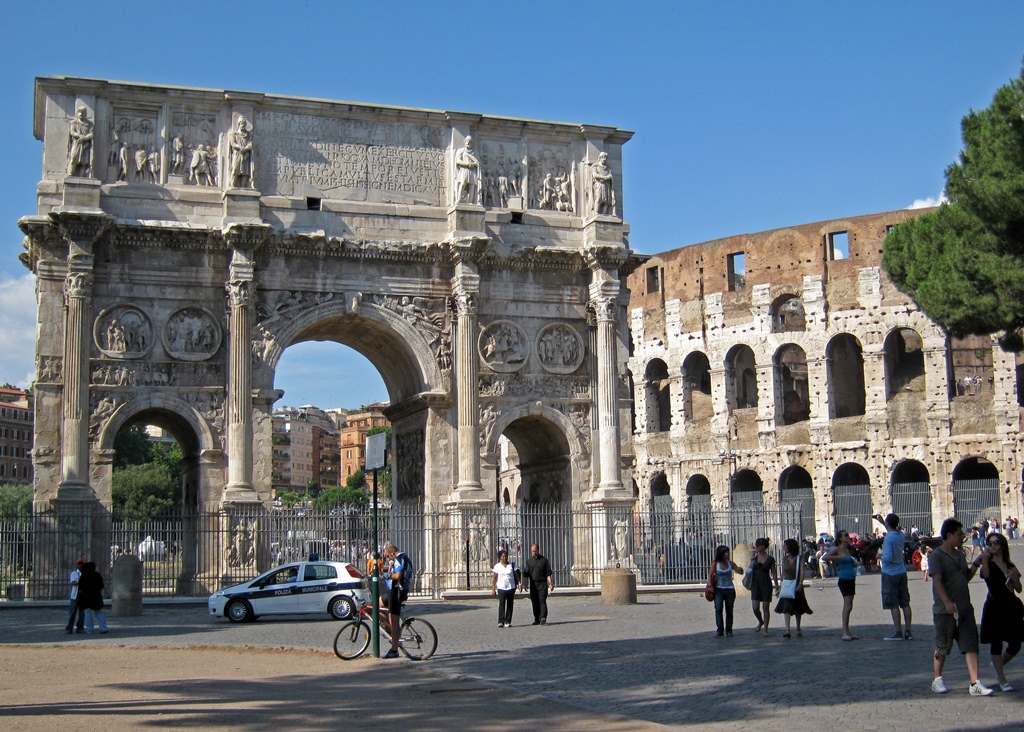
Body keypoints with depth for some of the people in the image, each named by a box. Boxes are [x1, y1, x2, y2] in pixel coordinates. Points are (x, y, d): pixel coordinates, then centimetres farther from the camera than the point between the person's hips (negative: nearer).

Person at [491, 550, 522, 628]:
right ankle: (501, 622, -13)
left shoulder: (512, 565, 6)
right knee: (501, 604, -11)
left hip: (511, 588, 1)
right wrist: (493, 589, 0)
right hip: (501, 588, -1)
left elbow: (517, 576, 7)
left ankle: (508, 622, 8)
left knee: (510, 605, 3)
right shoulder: (497, 566, 4)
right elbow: (494, 578, 5)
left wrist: (520, 584, -4)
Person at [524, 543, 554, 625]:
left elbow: (548, 573, 2)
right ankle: (537, 619, 12)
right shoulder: (529, 561, 12)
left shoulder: (544, 560, 3)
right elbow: (527, 574, 15)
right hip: (533, 584, 3)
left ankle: (543, 618, -21)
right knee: (535, 602, 5)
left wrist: (550, 583, -7)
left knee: (542, 601, -12)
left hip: (542, 583, -3)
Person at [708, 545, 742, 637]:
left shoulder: (730, 563, 5)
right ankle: (720, 630, -8)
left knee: (729, 610, 6)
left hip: (729, 589, 3)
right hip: (719, 589, -3)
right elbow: (710, 575, -5)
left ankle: (728, 630, 14)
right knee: (718, 609, -11)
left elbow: (740, 571, 11)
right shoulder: (715, 564, -3)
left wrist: (740, 568, -12)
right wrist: (710, 586, -19)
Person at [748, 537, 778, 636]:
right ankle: (760, 622, 26)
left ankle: (765, 629, 10)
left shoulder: (770, 559, -3)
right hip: (755, 583, 3)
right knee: (755, 608, -3)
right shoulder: (754, 557, 4)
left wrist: (777, 587, 0)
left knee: (765, 608, 0)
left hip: (766, 583, -3)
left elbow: (774, 573, 1)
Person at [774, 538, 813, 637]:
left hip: (797, 586, -2)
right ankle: (787, 630, -22)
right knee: (786, 607, -14)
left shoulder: (799, 559, -5)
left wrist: (800, 584, -27)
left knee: (798, 609, 11)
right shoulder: (784, 559, 7)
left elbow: (802, 572, -14)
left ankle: (798, 629, 26)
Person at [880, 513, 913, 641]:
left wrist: (881, 556, -1)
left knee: (893, 604, -3)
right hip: (902, 572, 7)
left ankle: (898, 632, -3)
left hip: (890, 574, -7)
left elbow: (888, 557, -23)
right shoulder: (901, 535, 6)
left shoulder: (888, 538, -18)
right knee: (905, 603, 8)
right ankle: (908, 631, 9)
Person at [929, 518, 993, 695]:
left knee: (971, 646, 0)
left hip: (965, 608, 7)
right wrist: (947, 602, -30)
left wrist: (976, 564, 7)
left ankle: (975, 684, -1)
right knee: (942, 647, 6)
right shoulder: (937, 555, -11)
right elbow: (937, 581, -21)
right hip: (945, 611, -7)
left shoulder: (959, 554, 13)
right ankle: (937, 680, 22)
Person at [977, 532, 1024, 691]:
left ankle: (998, 665, 35)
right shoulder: (988, 564, -4)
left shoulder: (1009, 565, 11)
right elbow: (985, 575, -27)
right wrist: (984, 559, -41)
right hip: (995, 608, -5)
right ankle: (1002, 680, 9)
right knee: (996, 644, -1)